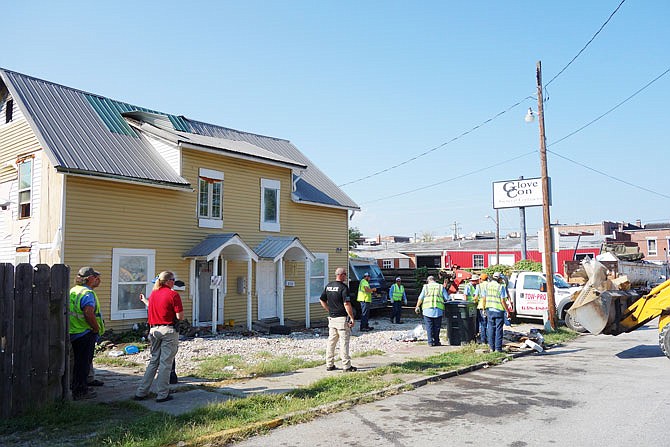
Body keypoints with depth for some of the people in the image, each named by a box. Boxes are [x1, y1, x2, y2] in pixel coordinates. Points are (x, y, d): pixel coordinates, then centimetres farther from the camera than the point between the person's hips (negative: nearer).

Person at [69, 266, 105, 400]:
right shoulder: (87, 293, -18)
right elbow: (89, 313, -29)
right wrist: (97, 329, -16)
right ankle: (81, 391, 8)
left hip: (74, 333, 9)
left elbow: (72, 312, 18)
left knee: (79, 362, 18)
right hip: (86, 334, -9)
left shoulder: (73, 291, 12)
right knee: (84, 363, 1)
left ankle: (77, 389, 28)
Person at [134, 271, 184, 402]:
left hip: (154, 330, 6)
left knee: (153, 361, 16)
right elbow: (180, 316, -14)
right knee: (165, 362, 1)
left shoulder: (153, 294, 9)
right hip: (168, 330, -6)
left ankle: (141, 392, 17)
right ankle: (162, 394, 7)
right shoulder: (173, 295, -11)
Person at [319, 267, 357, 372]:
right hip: (342, 318, -7)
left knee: (331, 341, 13)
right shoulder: (343, 287, -14)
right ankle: (347, 366, 2)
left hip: (331, 318, 7)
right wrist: (352, 318, -16)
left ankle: (329, 365, 18)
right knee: (344, 342, -2)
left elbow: (322, 300, 15)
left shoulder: (328, 285, 8)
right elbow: (347, 304, -20)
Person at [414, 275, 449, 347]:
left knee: (429, 326, 4)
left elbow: (421, 298, 6)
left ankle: (430, 342, 1)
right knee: (437, 326, 10)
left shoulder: (426, 287, 8)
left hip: (427, 309, -1)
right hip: (438, 310, 1)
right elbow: (447, 299, 6)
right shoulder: (441, 287, 11)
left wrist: (417, 307, 15)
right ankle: (436, 341, 13)